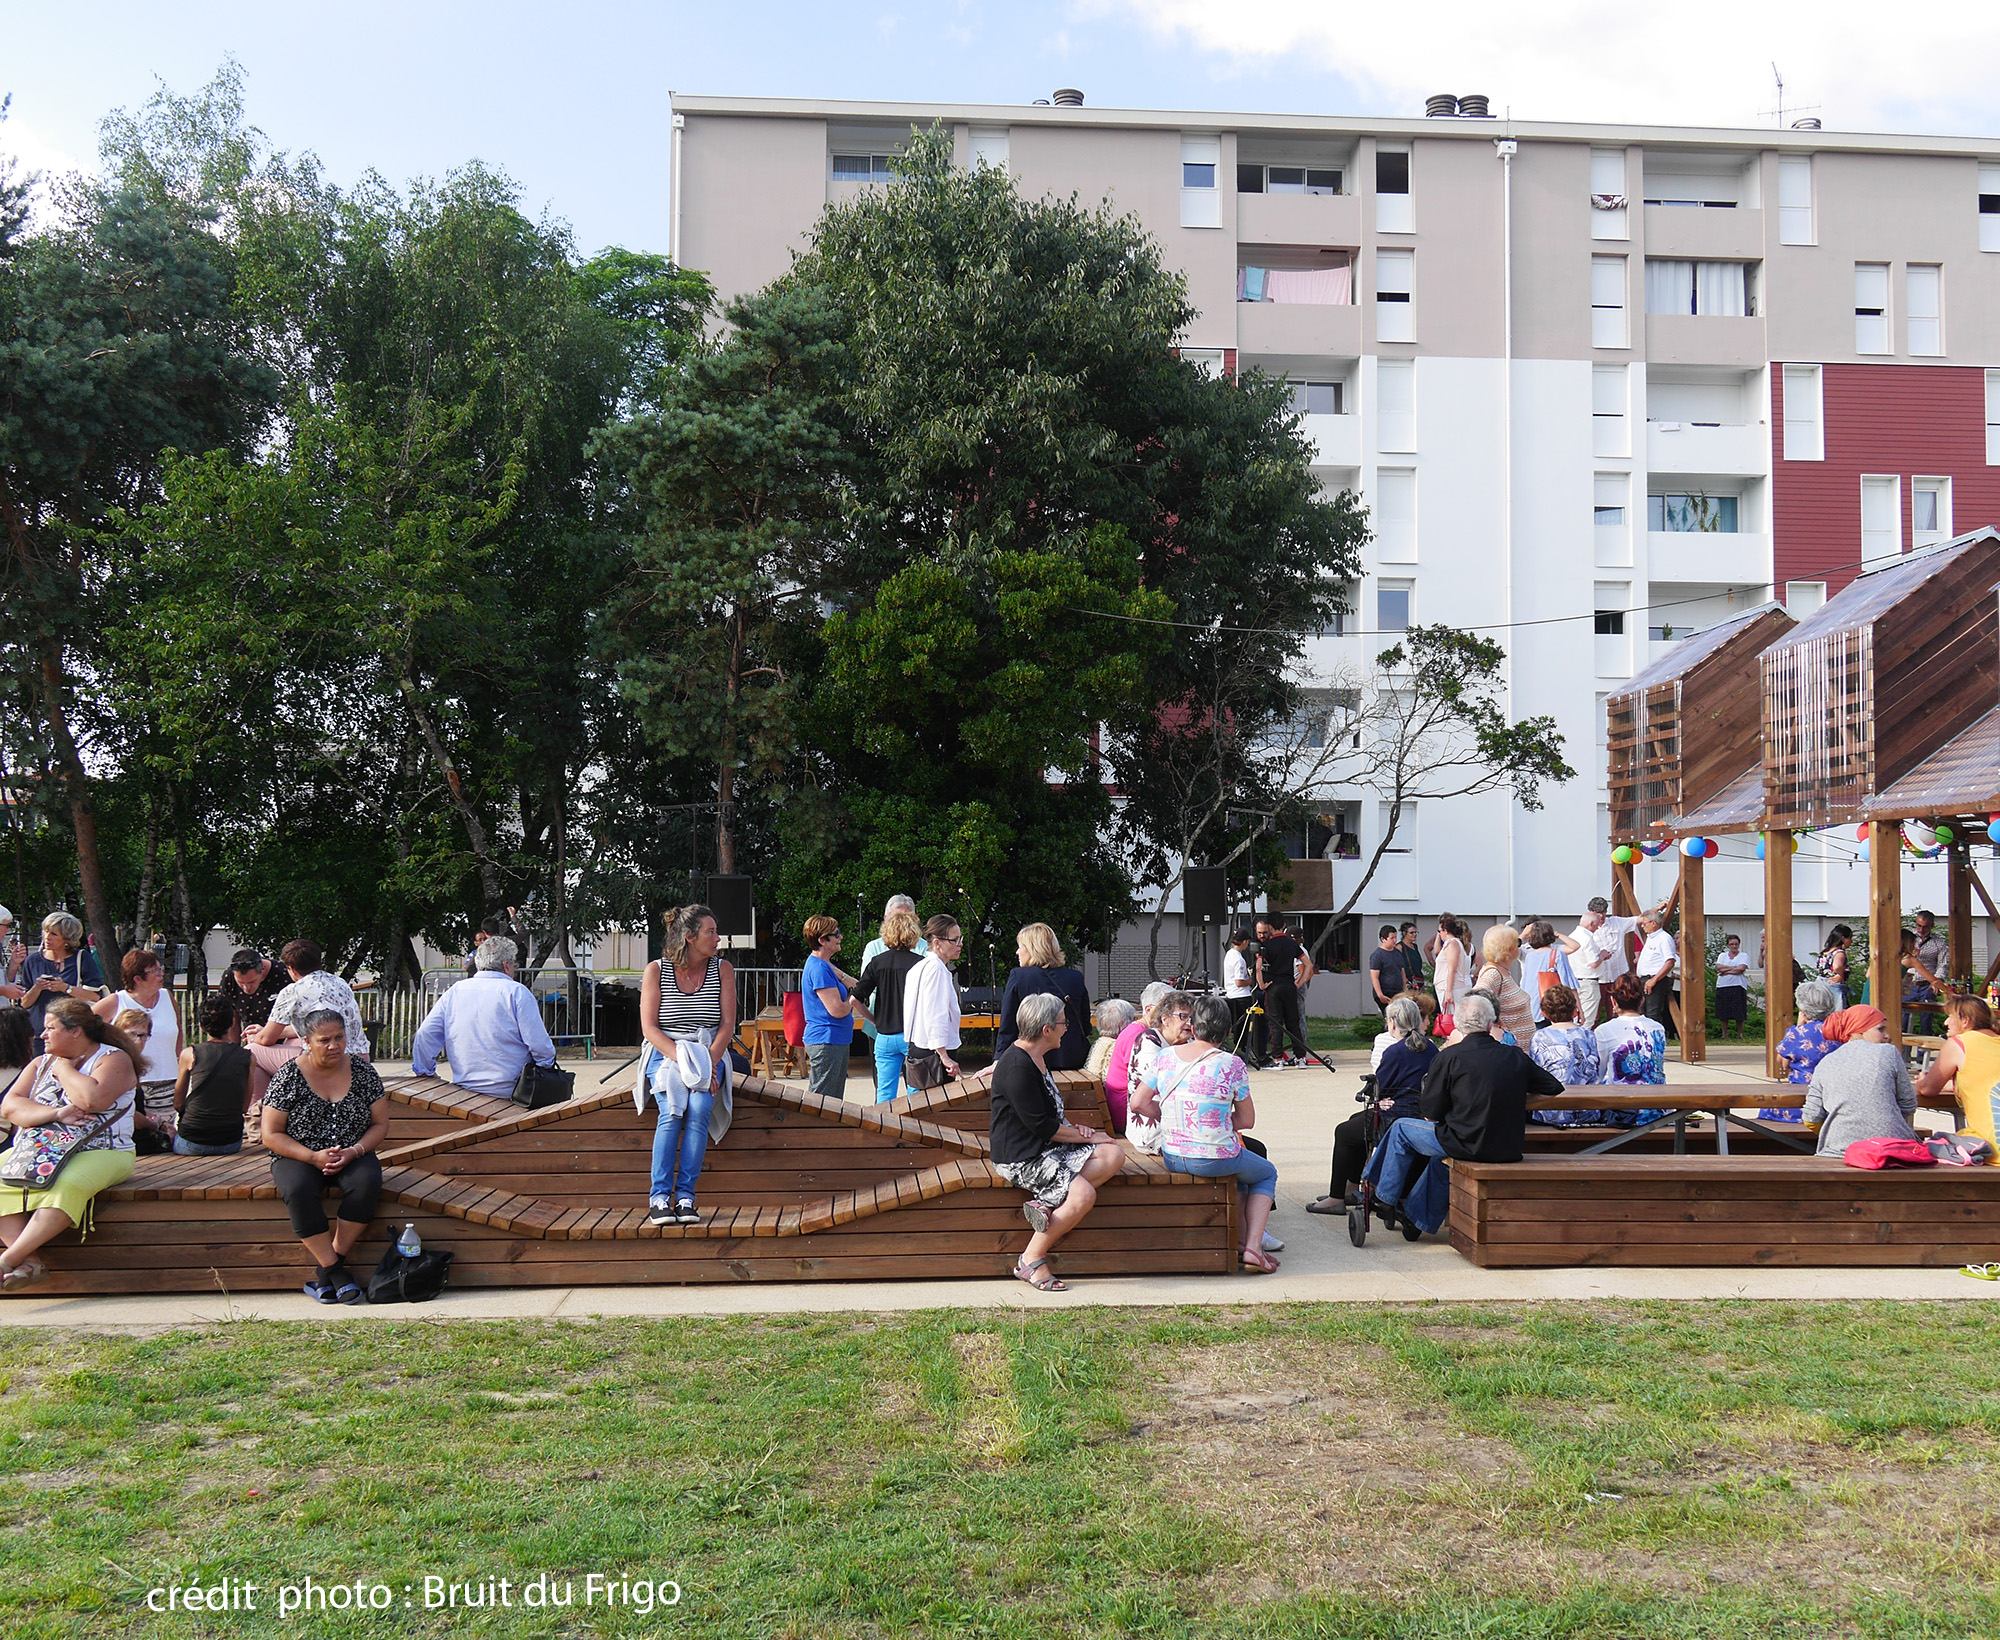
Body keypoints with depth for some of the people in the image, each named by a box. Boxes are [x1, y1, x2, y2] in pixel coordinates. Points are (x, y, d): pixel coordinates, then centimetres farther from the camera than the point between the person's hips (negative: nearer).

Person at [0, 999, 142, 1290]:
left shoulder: (114, 1059, 1)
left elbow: (93, 1099, -20)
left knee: (66, 1186, -36)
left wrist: (63, 1068, -3)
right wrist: (56, 1113, -15)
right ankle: (30, 1261, -31)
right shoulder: (40, 1063, 20)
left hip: (97, 1153, -6)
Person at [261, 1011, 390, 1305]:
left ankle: (328, 1265, -21)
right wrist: (313, 1157, -18)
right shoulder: (289, 1076, -4)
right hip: (299, 1156, -2)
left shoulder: (362, 1070, 1)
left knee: (367, 1181, -31)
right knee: (299, 1190, -35)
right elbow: (271, 1136, -5)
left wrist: (353, 1152, -14)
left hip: (352, 1156, 2)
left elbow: (380, 1124, 4)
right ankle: (334, 1270, -25)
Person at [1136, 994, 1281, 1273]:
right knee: (1267, 1174, 26)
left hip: (1172, 1157, 5)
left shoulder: (1164, 1057, -1)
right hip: (1214, 1159, -5)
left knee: (1238, 1167, 35)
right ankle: (1253, 1248, 12)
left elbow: (1138, 1103, 3)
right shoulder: (1232, 1065, -11)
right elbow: (1246, 1120, -4)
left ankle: (1240, 1241, 33)